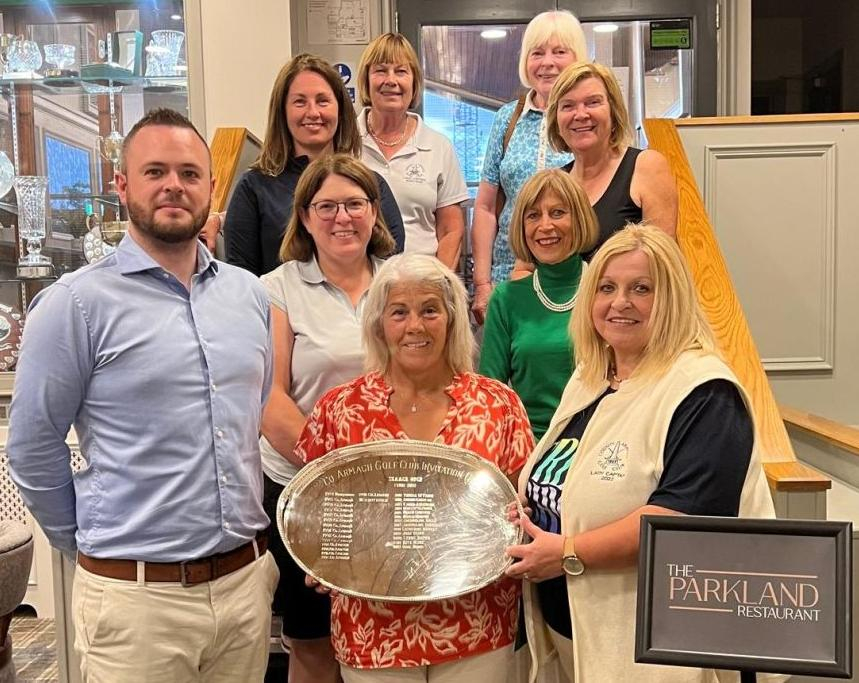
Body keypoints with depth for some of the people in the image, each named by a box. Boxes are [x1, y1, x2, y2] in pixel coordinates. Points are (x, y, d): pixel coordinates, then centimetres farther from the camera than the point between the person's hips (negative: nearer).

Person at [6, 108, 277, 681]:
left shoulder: (249, 293, 6)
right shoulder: (77, 303, -9)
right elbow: (33, 446, -5)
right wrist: (94, 548, 4)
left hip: (248, 581, 5)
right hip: (137, 597, -4)